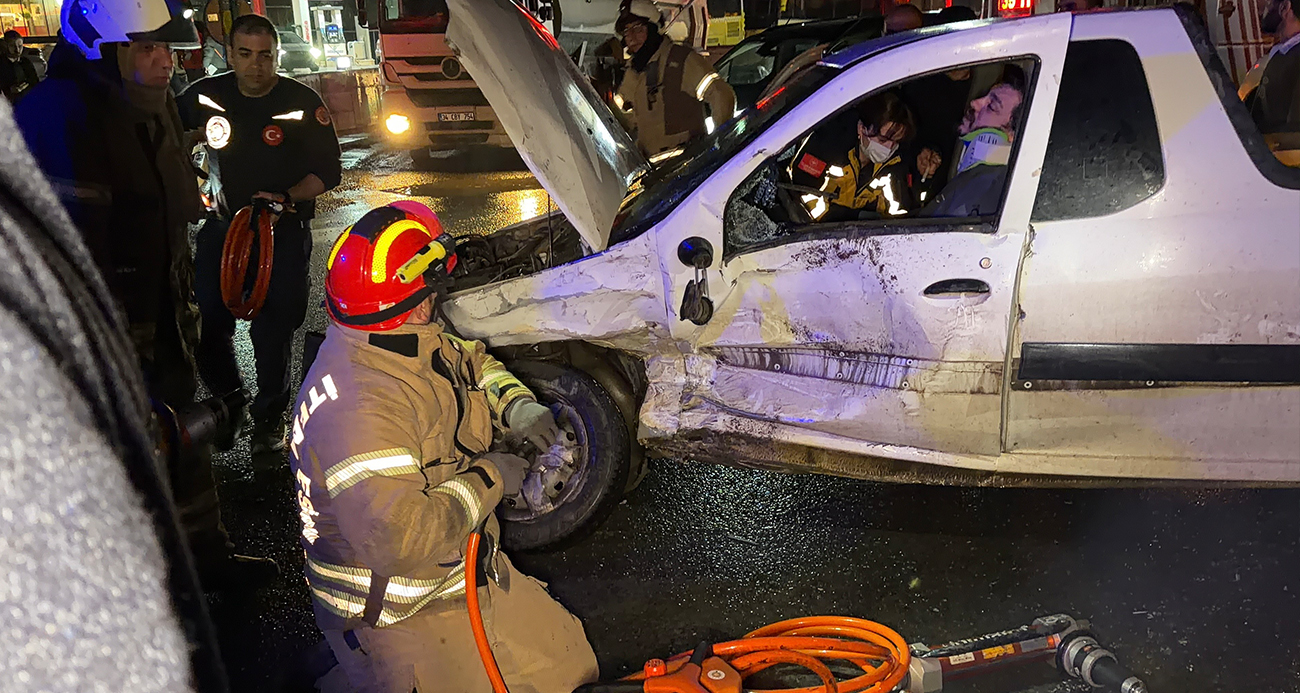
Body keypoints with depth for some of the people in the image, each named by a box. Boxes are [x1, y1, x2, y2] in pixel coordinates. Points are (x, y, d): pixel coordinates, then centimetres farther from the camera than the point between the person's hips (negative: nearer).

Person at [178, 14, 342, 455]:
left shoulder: (302, 103, -6)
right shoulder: (207, 95, 0)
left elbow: (328, 172, -3)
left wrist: (286, 197, -19)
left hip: (283, 228, -2)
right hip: (224, 221, 3)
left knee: (273, 330, -1)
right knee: (205, 320, -1)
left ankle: (270, 415, 18)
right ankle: (226, 400, 23)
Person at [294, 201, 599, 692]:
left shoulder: (414, 345, -2)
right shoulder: (360, 408, -32)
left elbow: (472, 363, 19)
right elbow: (397, 540, -39)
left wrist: (520, 407, -1)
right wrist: (488, 480, -26)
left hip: (462, 574, 9)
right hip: (402, 618, -9)